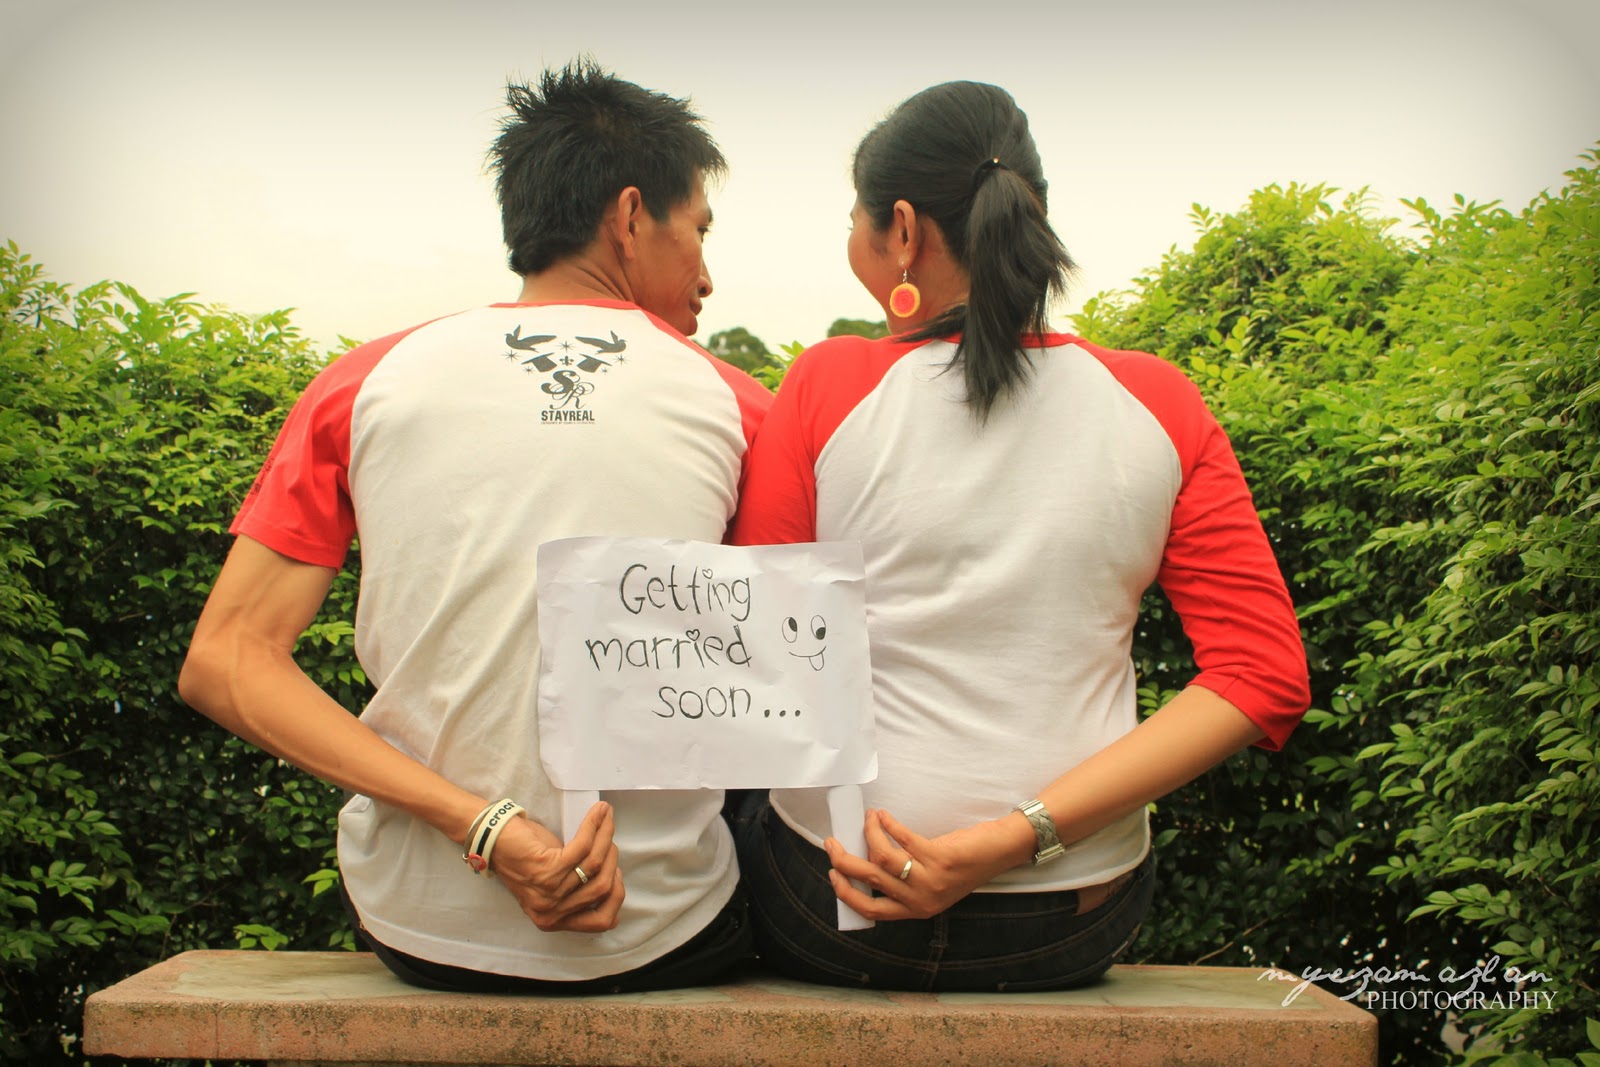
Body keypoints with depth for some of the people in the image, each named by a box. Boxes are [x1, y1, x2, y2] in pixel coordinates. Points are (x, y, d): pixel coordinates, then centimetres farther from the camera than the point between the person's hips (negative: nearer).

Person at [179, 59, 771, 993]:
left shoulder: (364, 385, -1)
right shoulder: (732, 405, -3)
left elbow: (224, 663, -9)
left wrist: (482, 827, -15)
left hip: (421, 932, 2)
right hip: (661, 936, -1)